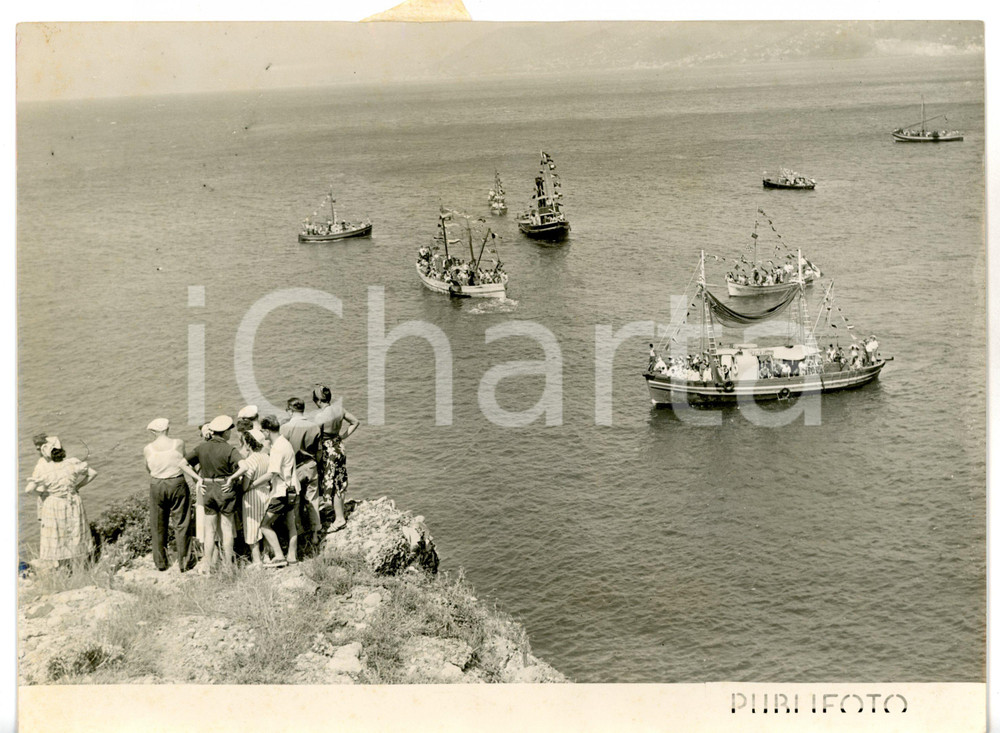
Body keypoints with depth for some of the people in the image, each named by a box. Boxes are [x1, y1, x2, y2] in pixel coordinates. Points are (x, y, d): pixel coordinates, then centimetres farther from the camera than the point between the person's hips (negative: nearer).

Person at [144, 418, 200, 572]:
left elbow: (149, 469, 0)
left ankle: (160, 562, 20)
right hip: (177, 484, -1)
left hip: (156, 486, 1)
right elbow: (181, 463, -14)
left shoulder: (148, 449, -4)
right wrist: (196, 477, -15)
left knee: (158, 526, 14)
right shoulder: (178, 443, -7)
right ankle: (182, 562, 6)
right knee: (180, 524, 7)